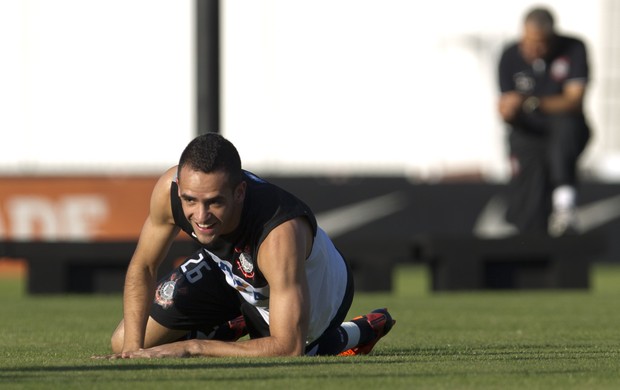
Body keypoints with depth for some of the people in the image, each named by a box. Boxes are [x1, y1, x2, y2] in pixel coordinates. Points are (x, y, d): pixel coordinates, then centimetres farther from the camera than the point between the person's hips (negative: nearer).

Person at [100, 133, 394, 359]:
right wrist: (132, 347, -26)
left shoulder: (280, 234, -48)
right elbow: (142, 268, -12)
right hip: (228, 269, 5)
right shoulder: (170, 189, -32)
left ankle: (350, 335, 23)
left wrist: (190, 347, -43)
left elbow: (288, 349, -44)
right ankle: (231, 328, 27)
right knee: (122, 343, 4)